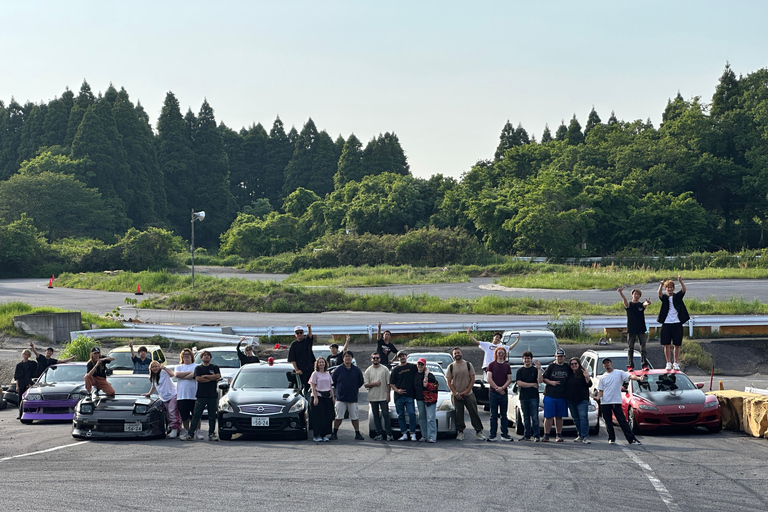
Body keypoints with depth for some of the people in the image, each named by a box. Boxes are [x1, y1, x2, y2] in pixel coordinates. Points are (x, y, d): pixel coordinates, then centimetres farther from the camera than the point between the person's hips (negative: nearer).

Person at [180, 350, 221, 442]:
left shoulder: (215, 367, 11)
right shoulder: (198, 368, 11)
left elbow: (218, 376, -6)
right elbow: (198, 379, -5)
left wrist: (205, 376, -5)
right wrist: (211, 378, -6)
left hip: (213, 395, 1)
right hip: (201, 395, -1)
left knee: (212, 416, 2)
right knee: (196, 416, -3)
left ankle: (211, 434, 8)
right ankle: (190, 434, -3)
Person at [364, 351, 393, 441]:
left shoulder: (385, 369, 3)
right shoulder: (368, 370, 7)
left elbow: (388, 383, 3)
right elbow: (365, 384, 3)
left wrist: (388, 395, -4)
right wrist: (374, 384, -13)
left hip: (383, 397, -2)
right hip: (373, 397, 2)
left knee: (386, 415, -6)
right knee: (376, 416, 5)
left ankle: (389, 434, -4)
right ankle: (379, 434, 10)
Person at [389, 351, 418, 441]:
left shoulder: (412, 367, 6)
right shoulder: (395, 369, 9)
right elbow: (391, 383, 10)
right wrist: (397, 390, -7)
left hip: (409, 396, -2)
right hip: (399, 396, 2)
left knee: (411, 414, -11)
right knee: (401, 416, 3)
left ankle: (413, 434, -4)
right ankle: (404, 434, 9)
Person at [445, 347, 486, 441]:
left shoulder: (468, 365, 5)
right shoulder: (450, 367, 5)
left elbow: (472, 379, 3)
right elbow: (449, 382, 2)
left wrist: (467, 391, -7)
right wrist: (456, 393, -9)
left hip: (468, 394, 0)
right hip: (456, 395, 0)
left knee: (474, 412, -1)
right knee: (459, 414, 0)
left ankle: (478, 432, 3)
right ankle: (460, 432, 9)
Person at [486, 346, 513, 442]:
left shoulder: (507, 366, 11)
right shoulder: (492, 365, 5)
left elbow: (509, 379, 5)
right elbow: (489, 379, -2)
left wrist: (502, 388, -10)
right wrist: (497, 388, -10)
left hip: (504, 393, 2)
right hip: (493, 393, -2)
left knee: (504, 415, 4)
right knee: (493, 415, 0)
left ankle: (505, 434, 6)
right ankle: (492, 435, 2)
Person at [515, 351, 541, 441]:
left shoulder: (535, 370, 6)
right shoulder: (520, 371, 12)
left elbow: (540, 381, -7)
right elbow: (519, 383, 0)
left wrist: (539, 369, -16)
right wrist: (532, 384, -3)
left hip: (534, 397, -3)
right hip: (523, 397, 3)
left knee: (534, 417, -6)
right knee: (526, 417, 6)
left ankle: (536, 435, -5)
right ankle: (527, 435, 10)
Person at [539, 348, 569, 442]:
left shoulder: (567, 367, 10)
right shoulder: (551, 366, 4)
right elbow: (543, 378, 5)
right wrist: (551, 382, -11)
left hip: (562, 396, 2)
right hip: (550, 395, -2)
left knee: (559, 417, 7)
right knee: (548, 416, -4)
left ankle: (558, 435, 13)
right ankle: (546, 435, 0)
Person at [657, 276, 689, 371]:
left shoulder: (677, 297, 8)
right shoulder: (664, 297, 7)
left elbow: (683, 290, -9)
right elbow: (660, 293, -15)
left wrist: (681, 282, -30)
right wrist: (661, 285, -37)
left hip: (677, 323, 0)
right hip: (666, 323, 0)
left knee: (677, 345, 3)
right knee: (666, 345, 0)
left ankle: (676, 363, 11)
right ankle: (668, 363, 9)